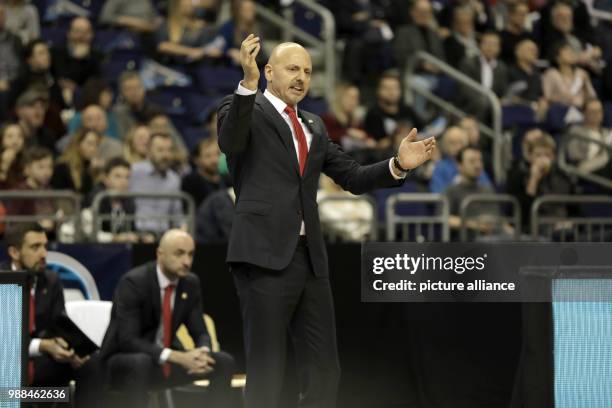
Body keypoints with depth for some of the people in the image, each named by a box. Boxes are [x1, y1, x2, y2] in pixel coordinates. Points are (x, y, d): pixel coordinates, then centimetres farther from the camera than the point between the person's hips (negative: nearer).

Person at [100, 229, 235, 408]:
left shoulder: (191, 283, -1)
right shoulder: (133, 282, -21)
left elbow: (200, 333, 2)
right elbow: (128, 340, -29)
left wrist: (202, 353, -24)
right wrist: (178, 357, -38)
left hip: (167, 362, 6)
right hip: (124, 361, -6)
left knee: (224, 362, -10)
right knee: (141, 363, -40)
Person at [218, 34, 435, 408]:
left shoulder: (314, 126, 20)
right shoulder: (246, 108, 0)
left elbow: (353, 178, 18)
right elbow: (230, 142, -22)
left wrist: (398, 165, 1)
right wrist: (248, 82, -36)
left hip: (310, 258, 7)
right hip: (265, 254, -7)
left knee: (324, 369, 9)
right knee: (266, 370, -3)